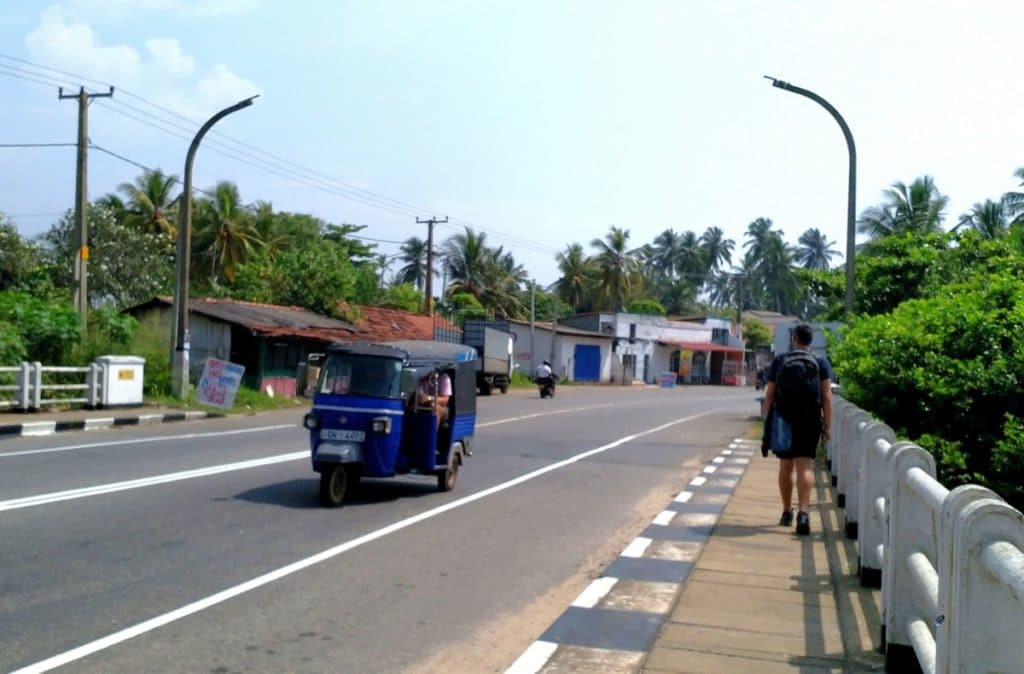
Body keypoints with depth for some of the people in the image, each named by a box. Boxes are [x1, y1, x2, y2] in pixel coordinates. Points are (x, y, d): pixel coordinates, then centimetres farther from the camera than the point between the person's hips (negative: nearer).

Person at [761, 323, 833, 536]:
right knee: (805, 466, -5)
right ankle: (803, 512, -20)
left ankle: (787, 512, 22)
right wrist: (827, 425, 1)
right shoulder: (820, 363, 2)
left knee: (785, 467, 13)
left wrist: (768, 423, 8)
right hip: (809, 422, -1)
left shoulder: (779, 361, 3)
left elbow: (769, 395, 2)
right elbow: (826, 396, -3)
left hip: (784, 422, 1)